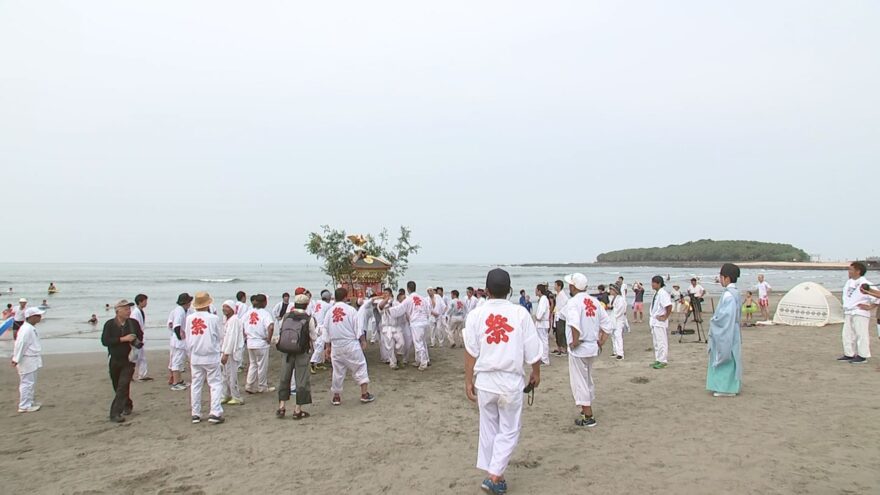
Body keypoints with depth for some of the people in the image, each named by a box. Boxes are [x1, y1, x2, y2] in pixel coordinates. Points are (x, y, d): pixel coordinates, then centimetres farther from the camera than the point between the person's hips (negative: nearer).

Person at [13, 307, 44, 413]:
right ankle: (24, 406, 0)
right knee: (27, 382, -5)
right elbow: (20, 344, -24)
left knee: (31, 382, 18)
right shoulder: (26, 329, -21)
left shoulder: (31, 328, 13)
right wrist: (16, 360, -25)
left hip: (32, 361, 10)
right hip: (27, 361, -10)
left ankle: (29, 402, 29)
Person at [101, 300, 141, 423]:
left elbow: (140, 337, 13)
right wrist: (123, 339, -23)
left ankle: (115, 414, -11)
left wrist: (137, 341, -8)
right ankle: (127, 405, 38)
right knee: (117, 387, 15)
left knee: (123, 387, -12)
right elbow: (104, 341, -16)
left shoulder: (133, 323, -1)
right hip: (114, 360, 1)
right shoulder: (110, 324, -5)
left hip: (128, 360, -1)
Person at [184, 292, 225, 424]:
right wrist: (221, 351, 18)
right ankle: (215, 413, -4)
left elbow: (187, 339, 8)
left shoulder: (189, 318, -1)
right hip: (211, 357, -4)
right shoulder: (213, 318, -12)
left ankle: (195, 414, 16)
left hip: (195, 357, 4)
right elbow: (220, 337, -1)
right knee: (215, 384, 2)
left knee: (196, 385, 12)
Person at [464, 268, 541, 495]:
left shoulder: (476, 314, -5)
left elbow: (471, 352, -3)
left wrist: (468, 381, 6)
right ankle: (495, 476, 8)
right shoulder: (520, 313, -8)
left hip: (484, 380, 2)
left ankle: (489, 474, 25)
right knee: (509, 430, 13)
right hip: (511, 381, -2)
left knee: (488, 428, 18)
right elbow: (532, 349, -2)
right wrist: (536, 373, 14)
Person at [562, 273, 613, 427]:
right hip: (593, 348, 8)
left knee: (579, 382, 3)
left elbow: (575, 324, -35)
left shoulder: (573, 302, -16)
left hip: (578, 349, -8)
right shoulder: (594, 301, 7)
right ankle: (587, 410, 37)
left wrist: (575, 341, -22)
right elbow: (608, 324, 7)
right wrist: (601, 342, 10)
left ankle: (588, 418, 8)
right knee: (588, 380, 23)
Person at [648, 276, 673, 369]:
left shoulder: (663, 293, -18)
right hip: (654, 322, 10)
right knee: (656, 342, 15)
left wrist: (665, 317, -18)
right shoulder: (656, 293, 12)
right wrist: (652, 318, 14)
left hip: (660, 322, -10)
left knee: (661, 342, -4)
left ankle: (663, 361, 1)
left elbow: (669, 306, -27)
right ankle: (658, 360, 22)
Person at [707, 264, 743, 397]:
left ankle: (727, 388, 5)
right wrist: (716, 318, 10)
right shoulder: (734, 292, 10)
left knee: (726, 359, -2)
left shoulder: (728, 294, -21)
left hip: (726, 333, -10)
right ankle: (729, 386, 22)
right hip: (729, 331, 10)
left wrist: (713, 320, -10)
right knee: (729, 359, 15)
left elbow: (726, 315, -26)